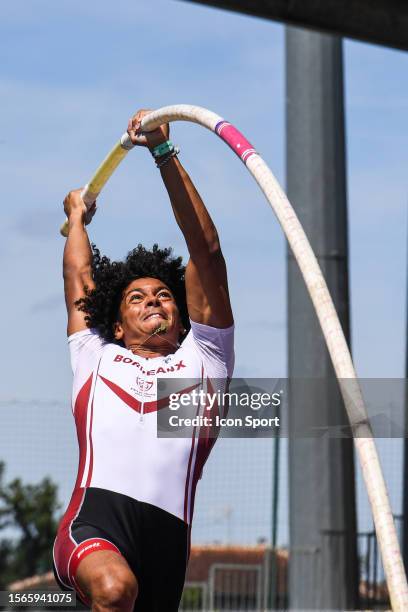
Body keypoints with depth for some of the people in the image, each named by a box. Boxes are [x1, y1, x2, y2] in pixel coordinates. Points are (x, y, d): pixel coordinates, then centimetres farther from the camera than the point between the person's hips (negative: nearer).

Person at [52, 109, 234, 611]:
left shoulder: (202, 358, 24)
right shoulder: (98, 359, 26)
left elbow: (206, 251, 18)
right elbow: (79, 280, 40)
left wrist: (164, 154, 14)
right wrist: (77, 217, 58)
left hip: (166, 534, 2)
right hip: (95, 520, -2)